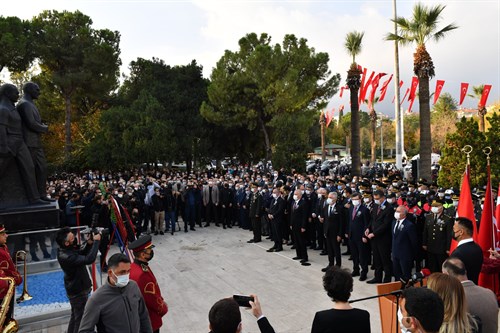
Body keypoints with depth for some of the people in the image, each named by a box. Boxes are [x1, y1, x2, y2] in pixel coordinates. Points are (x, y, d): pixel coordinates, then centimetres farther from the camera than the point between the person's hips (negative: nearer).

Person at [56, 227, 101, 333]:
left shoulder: (67, 250, -4)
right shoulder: (67, 257, -33)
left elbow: (82, 254, 8)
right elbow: (89, 259, -41)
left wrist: (89, 244, -11)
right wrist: (96, 241, -33)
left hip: (75, 289, 10)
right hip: (78, 291, -10)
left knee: (75, 316, 27)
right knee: (81, 318, 4)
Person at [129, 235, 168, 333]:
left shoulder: (133, 267, -5)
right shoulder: (143, 275, -35)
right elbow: (153, 299, -24)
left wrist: (161, 301, 11)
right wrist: (164, 308, -6)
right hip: (149, 321, -9)